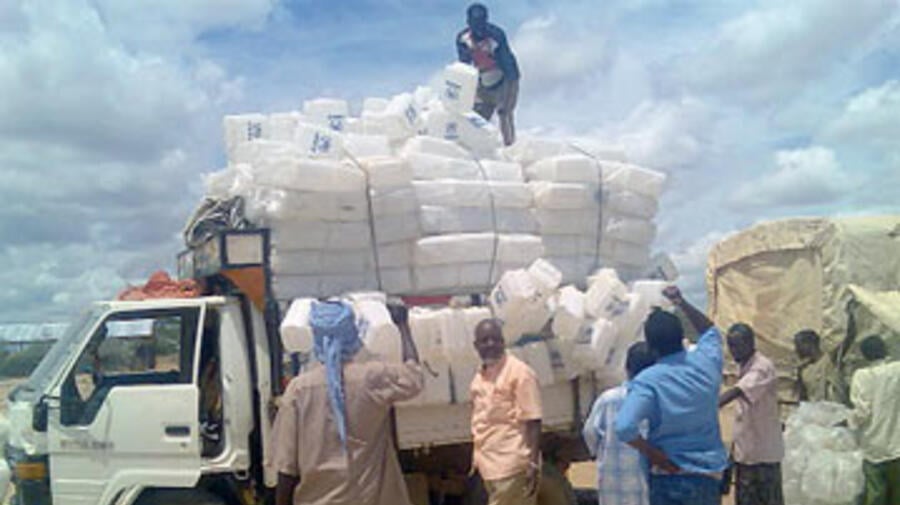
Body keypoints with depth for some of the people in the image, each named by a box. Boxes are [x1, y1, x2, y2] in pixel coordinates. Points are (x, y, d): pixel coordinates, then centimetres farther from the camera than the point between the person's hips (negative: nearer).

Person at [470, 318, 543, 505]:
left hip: (512, 465, -7)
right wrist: (477, 459, 18)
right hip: (490, 465, 7)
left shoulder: (519, 372, -10)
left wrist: (533, 463, -19)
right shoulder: (479, 378, 13)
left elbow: (533, 421, -14)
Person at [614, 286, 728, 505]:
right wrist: (682, 303, 15)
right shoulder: (706, 362, -4)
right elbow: (710, 331, 21)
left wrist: (653, 454, -15)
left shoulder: (648, 381, -17)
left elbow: (624, 427, -30)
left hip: (669, 476, -4)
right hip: (709, 473, 4)